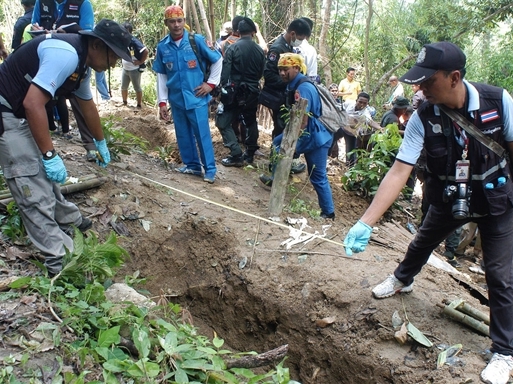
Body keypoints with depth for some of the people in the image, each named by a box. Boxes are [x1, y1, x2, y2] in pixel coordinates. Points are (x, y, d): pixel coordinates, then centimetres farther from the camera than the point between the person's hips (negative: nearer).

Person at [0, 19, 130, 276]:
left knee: (46, 174, 22)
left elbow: (88, 106, 22)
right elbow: (33, 104, -31)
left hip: (23, 113, 10)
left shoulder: (81, 62, 7)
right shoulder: (66, 54, -24)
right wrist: (50, 155, -26)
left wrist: (101, 144, 33)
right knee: (34, 189, -10)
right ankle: (59, 262, -5)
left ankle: (71, 221, 40)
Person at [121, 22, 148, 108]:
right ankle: (124, 102, 34)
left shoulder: (134, 41, -20)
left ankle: (139, 105, 16)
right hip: (124, 69, 7)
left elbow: (146, 51, -27)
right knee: (123, 87, 16)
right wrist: (122, 61, 11)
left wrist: (141, 62, -19)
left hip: (134, 70, -7)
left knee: (137, 88, 5)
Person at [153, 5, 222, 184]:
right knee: (183, 134, 12)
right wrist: (162, 102, 3)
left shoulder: (197, 40, -8)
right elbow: (161, 75, 6)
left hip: (196, 98, -4)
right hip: (176, 100, 4)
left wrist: (211, 83, -2)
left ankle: (210, 169, 9)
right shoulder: (162, 46, 1)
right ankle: (192, 165, 27)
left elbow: (217, 60, 3)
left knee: (202, 134, -1)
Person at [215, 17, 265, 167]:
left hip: (235, 91, -5)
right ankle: (249, 154, 26)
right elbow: (261, 72, 9)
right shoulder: (259, 50, 2)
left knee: (223, 122, 2)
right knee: (250, 122, 20)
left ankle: (236, 155, -6)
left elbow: (225, 72, -13)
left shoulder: (232, 48, -11)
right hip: (253, 92, 5)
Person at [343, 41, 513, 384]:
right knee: (422, 243, 24)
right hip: (449, 199, 2)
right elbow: (399, 172, -27)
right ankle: (402, 279, 58)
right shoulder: (423, 118, -23)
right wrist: (366, 223, -35)